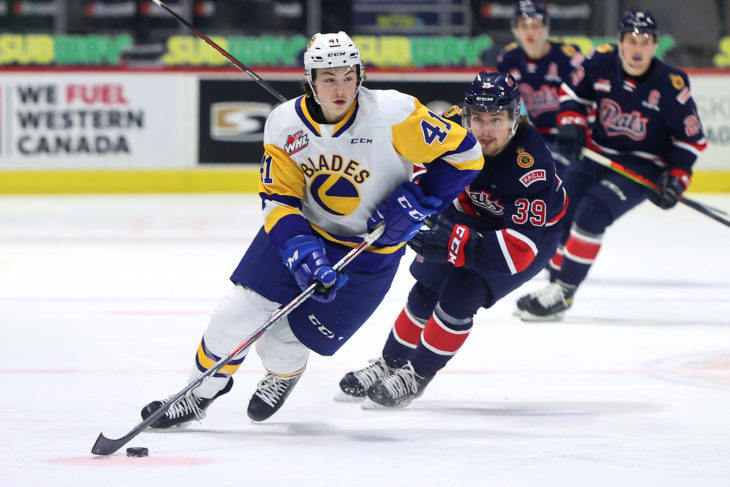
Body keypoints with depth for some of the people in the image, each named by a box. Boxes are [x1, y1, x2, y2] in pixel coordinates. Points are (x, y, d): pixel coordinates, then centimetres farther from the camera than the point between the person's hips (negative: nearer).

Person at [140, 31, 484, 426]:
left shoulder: (391, 114, -24)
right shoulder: (285, 124, -13)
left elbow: (462, 152, -16)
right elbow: (279, 198, -10)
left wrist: (417, 202, -23)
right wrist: (301, 251, -26)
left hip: (370, 251, -3)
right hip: (301, 229, 3)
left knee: (283, 343, -3)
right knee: (239, 311, -9)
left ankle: (284, 372, 36)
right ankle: (198, 395, 16)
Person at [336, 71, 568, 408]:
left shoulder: (531, 167, -40)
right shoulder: (454, 127, -26)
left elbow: (520, 248, -42)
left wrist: (452, 245, -50)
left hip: (531, 228, -5)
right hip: (469, 213, 5)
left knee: (460, 297, -16)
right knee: (426, 290, 4)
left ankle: (416, 377, 4)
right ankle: (390, 364, 27)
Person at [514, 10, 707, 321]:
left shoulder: (670, 85, -19)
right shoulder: (602, 61, -11)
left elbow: (691, 137, -8)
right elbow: (574, 90, 8)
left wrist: (676, 178, -14)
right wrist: (571, 122, -7)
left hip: (643, 166, -5)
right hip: (598, 153, 5)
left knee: (591, 213, -22)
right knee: (561, 213, 1)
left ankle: (562, 293, -15)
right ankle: (555, 284, 19)